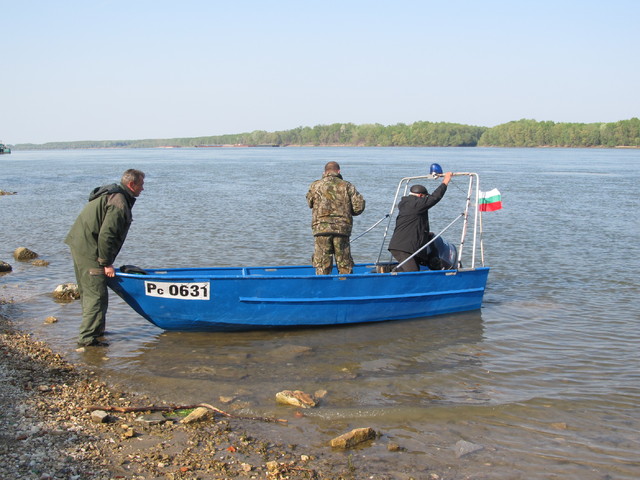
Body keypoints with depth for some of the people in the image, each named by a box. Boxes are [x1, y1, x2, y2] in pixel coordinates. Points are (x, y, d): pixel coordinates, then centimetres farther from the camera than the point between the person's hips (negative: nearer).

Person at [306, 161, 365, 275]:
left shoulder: (315, 186, 6)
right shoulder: (347, 186, 6)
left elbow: (310, 203, 17)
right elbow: (359, 206, 1)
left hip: (321, 228, 0)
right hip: (342, 229, 0)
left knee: (322, 266, 3)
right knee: (345, 265, 10)